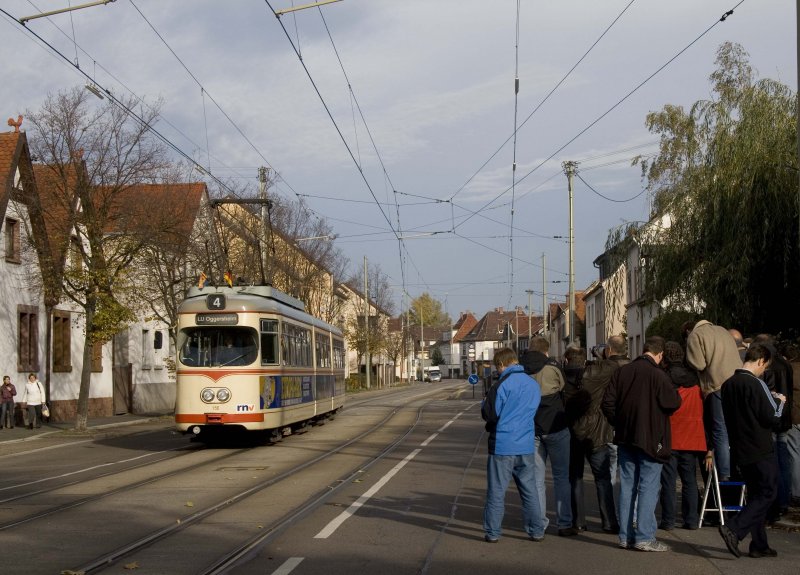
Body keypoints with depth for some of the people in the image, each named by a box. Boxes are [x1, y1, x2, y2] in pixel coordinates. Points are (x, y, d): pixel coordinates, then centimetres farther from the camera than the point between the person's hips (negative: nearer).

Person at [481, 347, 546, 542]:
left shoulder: (502, 385, -13)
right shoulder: (533, 384, 6)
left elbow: (489, 414, -12)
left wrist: (485, 403, 8)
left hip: (502, 445, -5)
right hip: (526, 445, 5)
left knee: (496, 491, 3)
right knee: (529, 490, 13)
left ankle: (492, 532, 7)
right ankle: (536, 531, 16)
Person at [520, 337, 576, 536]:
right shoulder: (552, 368, -8)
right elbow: (564, 390, 4)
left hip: (531, 430, 3)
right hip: (555, 428, -3)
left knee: (536, 478, 11)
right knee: (561, 476, 6)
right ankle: (564, 524, 5)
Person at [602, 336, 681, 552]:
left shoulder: (622, 372, 4)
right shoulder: (657, 375, -14)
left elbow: (608, 402, 5)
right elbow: (673, 403, -11)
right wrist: (674, 394, 11)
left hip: (625, 438, 6)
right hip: (650, 439, -6)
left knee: (627, 486, 11)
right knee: (648, 487, -1)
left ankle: (625, 536, 14)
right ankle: (644, 537, -3)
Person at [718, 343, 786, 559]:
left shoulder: (728, 384, 7)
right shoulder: (756, 384, -16)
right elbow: (773, 417, -15)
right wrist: (780, 401, 5)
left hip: (740, 450, 8)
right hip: (761, 450, -8)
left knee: (756, 495, 15)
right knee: (767, 494, 0)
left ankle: (759, 545, 15)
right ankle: (733, 529, -14)